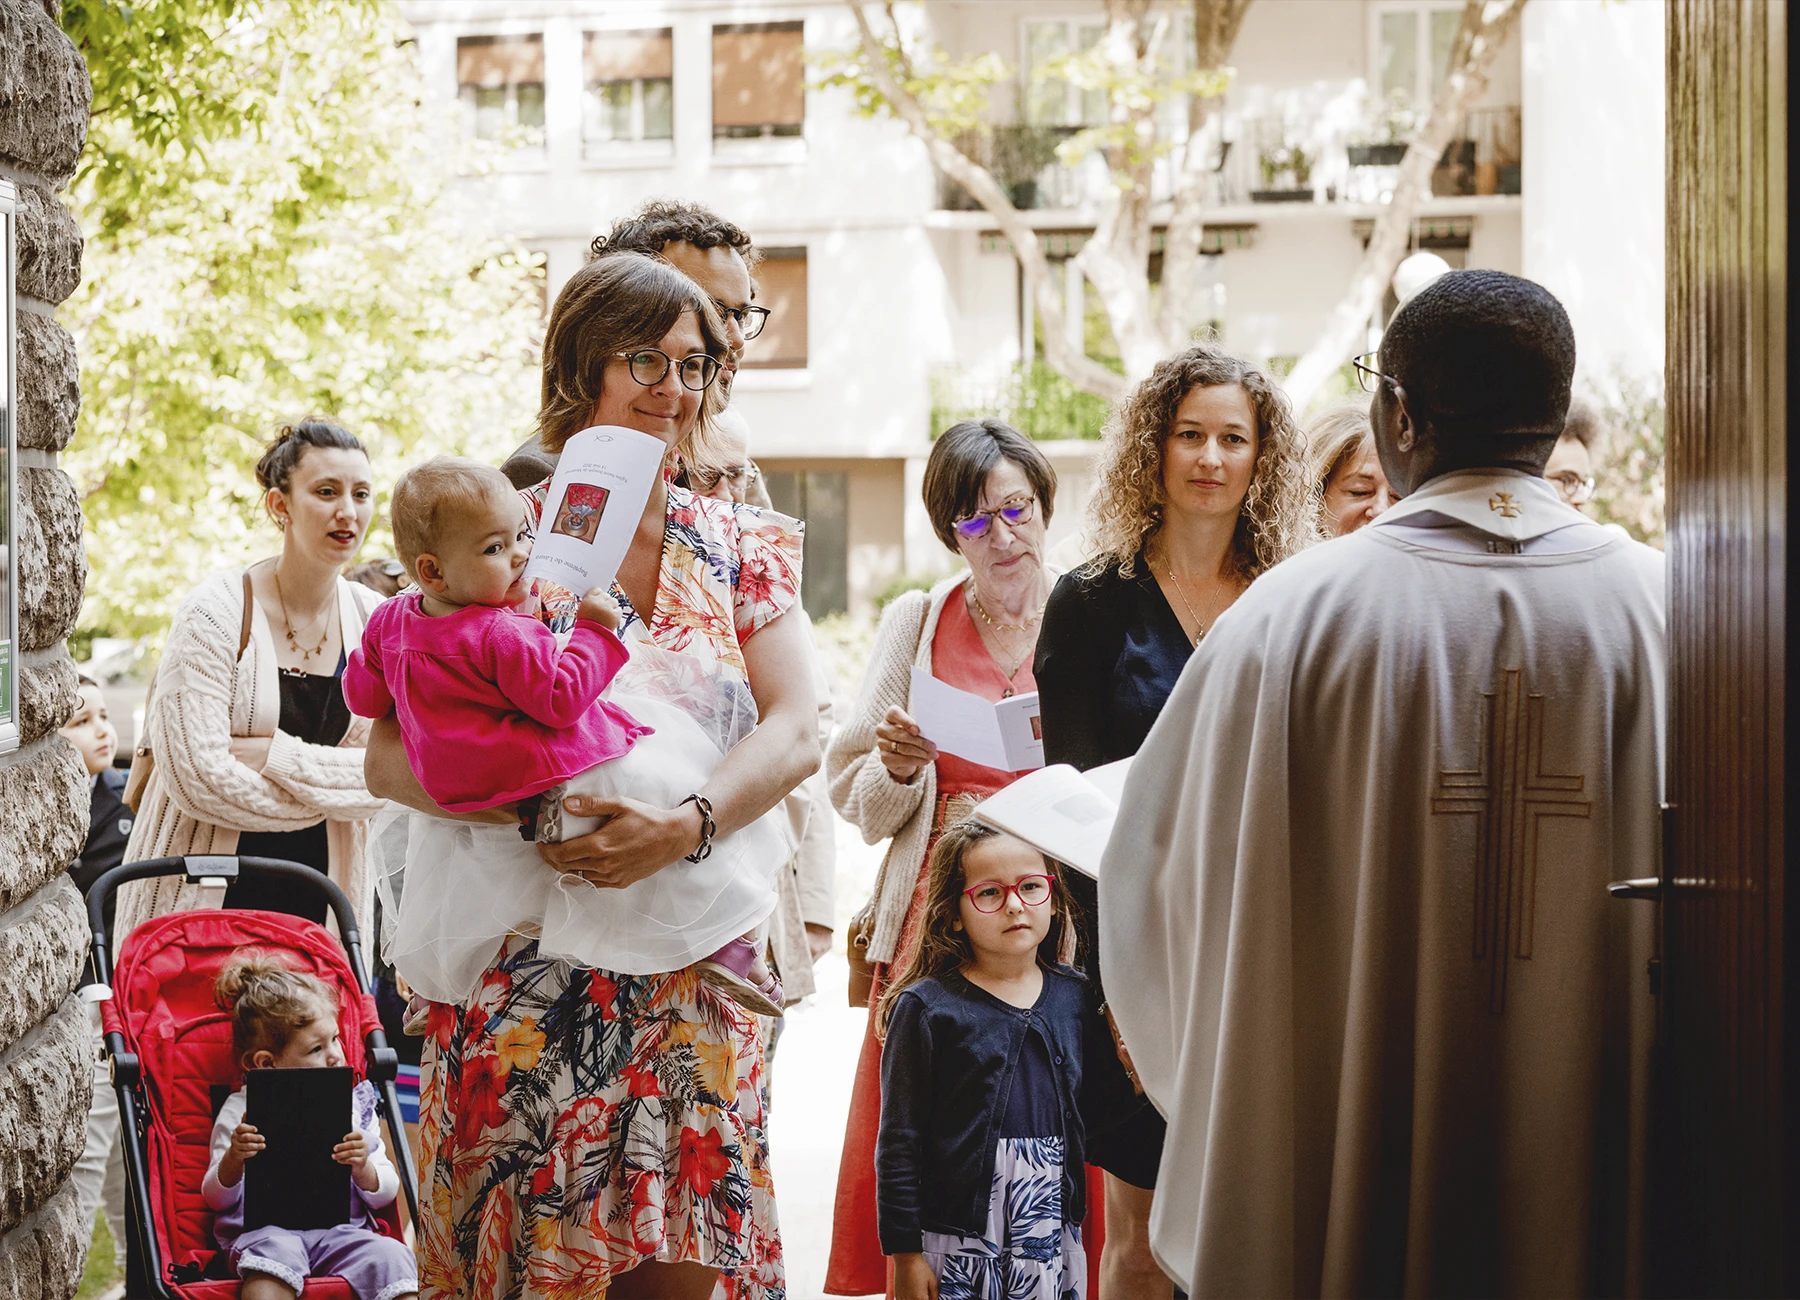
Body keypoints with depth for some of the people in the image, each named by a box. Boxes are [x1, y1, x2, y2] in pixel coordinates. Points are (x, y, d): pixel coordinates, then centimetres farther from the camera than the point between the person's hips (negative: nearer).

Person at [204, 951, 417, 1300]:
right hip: (266, 1230, -3)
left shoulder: (353, 1105, 17)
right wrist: (232, 1160, -12)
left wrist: (363, 1169, -6)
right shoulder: (242, 1110, 10)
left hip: (341, 1229, 3)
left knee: (389, 1256, -29)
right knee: (275, 1253, -38)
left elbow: (385, 1195, 17)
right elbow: (216, 1199, 9)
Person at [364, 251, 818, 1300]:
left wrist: (686, 825, -22)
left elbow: (796, 733, -3)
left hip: (695, 978, 2)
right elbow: (390, 752, -5)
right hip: (528, 969, -2)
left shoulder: (743, 548, 10)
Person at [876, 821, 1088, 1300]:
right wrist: (905, 1253, -6)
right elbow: (900, 1141, -6)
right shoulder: (927, 1007, -6)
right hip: (958, 1241, -4)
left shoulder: (1074, 996, 8)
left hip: (1055, 1239, 4)